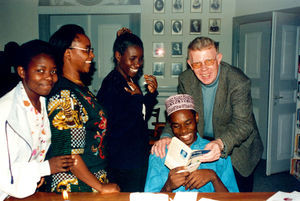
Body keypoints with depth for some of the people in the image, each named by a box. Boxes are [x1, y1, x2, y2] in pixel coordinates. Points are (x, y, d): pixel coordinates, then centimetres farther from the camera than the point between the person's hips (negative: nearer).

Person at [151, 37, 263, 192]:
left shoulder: (239, 82, -26)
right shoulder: (185, 79, -12)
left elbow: (243, 123, -30)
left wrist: (221, 143, -50)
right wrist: (167, 136, -28)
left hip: (238, 148, -3)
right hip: (202, 145, 3)